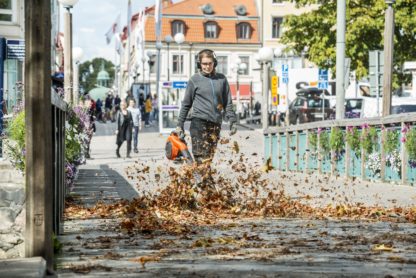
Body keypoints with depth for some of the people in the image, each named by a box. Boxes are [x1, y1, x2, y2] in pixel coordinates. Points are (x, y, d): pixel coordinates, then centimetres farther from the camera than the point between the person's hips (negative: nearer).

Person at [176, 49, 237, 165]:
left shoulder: (221, 79, 10)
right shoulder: (195, 80, 2)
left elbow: (228, 103, 14)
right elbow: (186, 104, 7)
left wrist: (232, 121, 6)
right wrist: (180, 124, 6)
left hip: (216, 123, 3)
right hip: (199, 122, -3)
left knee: (210, 156, 4)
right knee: (202, 157, -11)